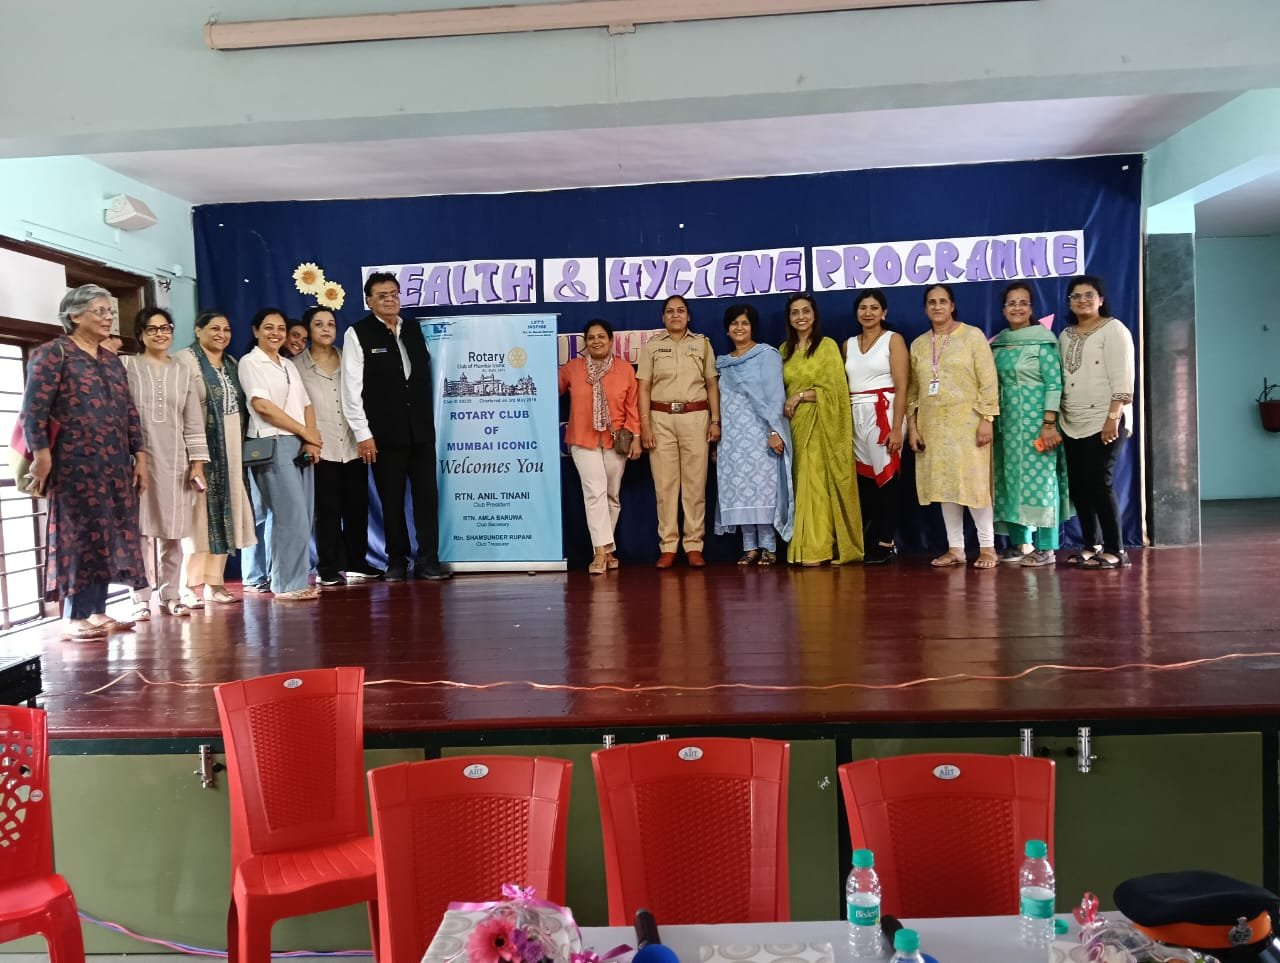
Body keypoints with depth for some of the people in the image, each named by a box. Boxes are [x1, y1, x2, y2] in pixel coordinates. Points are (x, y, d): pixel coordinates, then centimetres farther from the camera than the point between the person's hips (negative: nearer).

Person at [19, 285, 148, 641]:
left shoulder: (111, 360, 18)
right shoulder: (53, 353, -3)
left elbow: (129, 412, 17)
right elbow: (33, 409, -10)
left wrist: (139, 455, 11)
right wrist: (41, 454, -17)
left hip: (115, 466, 7)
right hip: (75, 464, -6)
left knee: (108, 537, 7)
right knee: (80, 535, -3)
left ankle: (97, 611, 14)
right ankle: (74, 616, 5)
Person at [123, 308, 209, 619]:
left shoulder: (183, 372, 14)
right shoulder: (126, 366, 4)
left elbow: (194, 422, 11)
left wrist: (197, 463, 5)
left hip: (175, 461, 3)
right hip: (138, 458, -3)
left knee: (173, 531, 4)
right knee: (141, 529, -3)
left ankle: (170, 595, 12)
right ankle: (141, 599, 2)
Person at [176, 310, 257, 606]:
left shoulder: (231, 364, 17)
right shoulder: (185, 360, -6)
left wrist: (240, 445, 15)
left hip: (229, 451, 7)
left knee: (223, 514, 8)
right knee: (200, 513, -7)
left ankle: (214, 583, 14)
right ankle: (190, 586, 0)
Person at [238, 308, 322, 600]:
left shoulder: (289, 365, 20)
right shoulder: (250, 362, 0)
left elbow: (306, 405, 15)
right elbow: (262, 405, -10)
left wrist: (311, 440, -3)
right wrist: (307, 433, -8)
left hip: (302, 446, 7)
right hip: (273, 445, -7)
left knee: (303, 517, 4)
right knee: (291, 517, -10)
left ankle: (297, 578, 12)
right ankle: (288, 584, -3)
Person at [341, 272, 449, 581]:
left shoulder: (413, 328, 11)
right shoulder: (357, 334, -2)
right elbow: (352, 389, -6)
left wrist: (429, 417, 9)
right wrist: (363, 434, -10)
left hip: (421, 428, 3)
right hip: (385, 432, -3)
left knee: (426, 495, 1)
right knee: (392, 500, 4)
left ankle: (428, 560, 7)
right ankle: (397, 561, 15)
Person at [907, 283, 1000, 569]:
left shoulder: (973, 335, 0)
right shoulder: (918, 344, 11)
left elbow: (988, 381, -5)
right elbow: (912, 390, 12)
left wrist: (986, 419, -13)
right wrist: (912, 425, 4)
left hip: (966, 421, -4)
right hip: (932, 424, 4)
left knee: (973, 482, -6)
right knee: (943, 484, 5)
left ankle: (987, 546, 4)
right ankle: (955, 548, 11)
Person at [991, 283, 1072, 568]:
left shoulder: (1042, 340, -5)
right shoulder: (998, 343, 12)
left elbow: (1054, 383, -11)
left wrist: (1049, 424, -17)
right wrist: (992, 422, 11)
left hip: (1035, 419, -6)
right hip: (1007, 420, 6)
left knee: (1039, 477, -6)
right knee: (1012, 478, 7)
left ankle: (1046, 548, -2)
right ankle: (1021, 542, 15)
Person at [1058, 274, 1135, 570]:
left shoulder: (1113, 329, -3)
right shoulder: (1066, 335, 15)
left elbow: (1122, 379, -11)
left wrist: (1113, 418, -19)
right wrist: (1054, 420, 11)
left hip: (1103, 421, -6)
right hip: (1072, 424, 6)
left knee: (1098, 483, -9)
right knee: (1078, 486, 5)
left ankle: (1115, 550, -1)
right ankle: (1092, 545, 16)